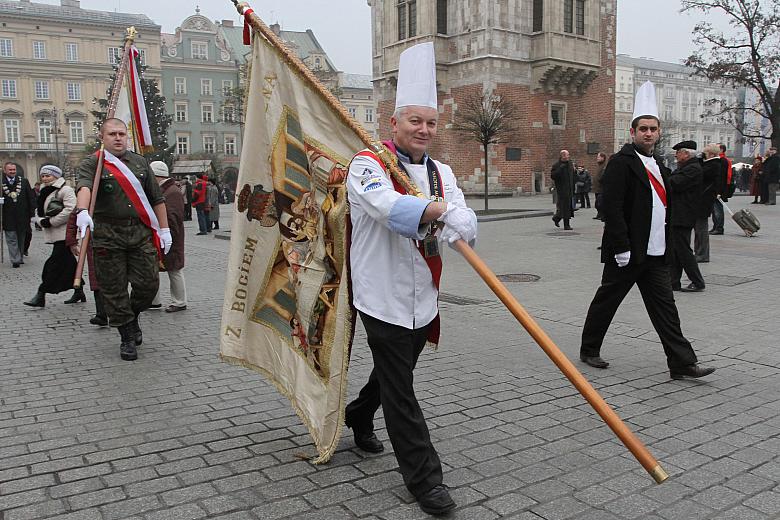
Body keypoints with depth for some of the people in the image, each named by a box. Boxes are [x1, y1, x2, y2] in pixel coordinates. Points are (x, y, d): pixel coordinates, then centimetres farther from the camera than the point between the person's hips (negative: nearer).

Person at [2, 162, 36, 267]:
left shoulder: (24, 181, 3)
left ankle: (20, 258, 24)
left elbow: (31, 198, 3)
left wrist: (32, 214, -1)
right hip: (8, 217, -1)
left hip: (22, 216, 2)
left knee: (21, 238, 12)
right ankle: (15, 260, -1)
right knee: (11, 239, -2)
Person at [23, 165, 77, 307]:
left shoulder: (65, 190, -7)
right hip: (55, 234, 9)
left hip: (64, 233, -9)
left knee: (55, 263, -8)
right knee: (68, 263, 12)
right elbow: (38, 213, 21)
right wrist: (42, 221, -2)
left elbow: (70, 210, -20)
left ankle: (41, 294, -8)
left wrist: (51, 221, -16)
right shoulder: (44, 193, 20)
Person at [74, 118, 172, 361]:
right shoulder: (92, 164, 1)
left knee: (148, 284, -1)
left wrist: (164, 229, 11)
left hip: (141, 232, 3)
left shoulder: (140, 162, 14)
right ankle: (127, 337, 15)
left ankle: (132, 317, 29)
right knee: (114, 288, 2)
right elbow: (84, 187, -20)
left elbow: (157, 198, 16)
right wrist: (82, 211, -40)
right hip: (108, 235, -3)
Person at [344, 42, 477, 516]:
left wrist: (441, 231, -26)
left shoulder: (441, 172, 9)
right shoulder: (368, 164, -10)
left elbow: (467, 226, -5)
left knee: (394, 372, 23)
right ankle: (425, 479, 12)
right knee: (401, 391, 1)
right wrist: (441, 209, -20)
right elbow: (391, 208, -31)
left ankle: (359, 416, 51)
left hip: (424, 298, 7)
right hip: (385, 298, -6)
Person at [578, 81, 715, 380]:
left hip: (656, 253, 8)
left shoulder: (659, 165, 15)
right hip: (627, 252, -7)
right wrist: (622, 248, -22)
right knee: (606, 301, 7)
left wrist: (665, 243, 17)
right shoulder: (621, 163, -11)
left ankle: (682, 363, 6)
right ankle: (589, 350, 23)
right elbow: (612, 207, -19)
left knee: (664, 306, 5)